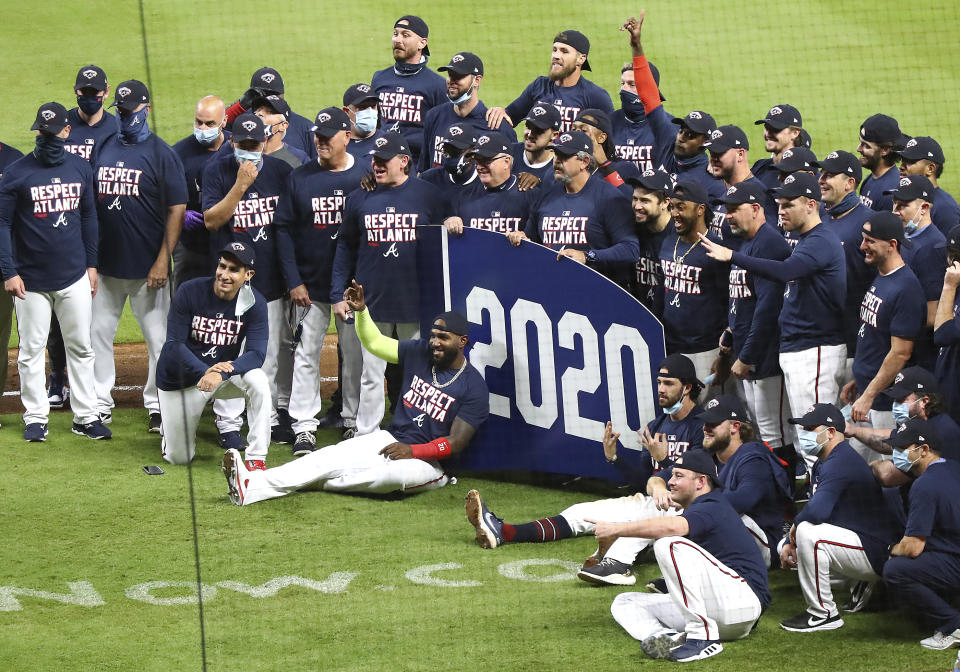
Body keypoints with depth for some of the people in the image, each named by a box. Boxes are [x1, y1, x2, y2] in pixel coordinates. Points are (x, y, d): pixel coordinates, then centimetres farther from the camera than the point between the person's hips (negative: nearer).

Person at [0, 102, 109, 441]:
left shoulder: (81, 169, 5)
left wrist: (91, 264, 11)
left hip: (74, 277, 3)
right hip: (31, 280, -3)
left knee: (81, 348, 7)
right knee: (31, 349, 3)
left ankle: (86, 416, 13)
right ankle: (35, 418, 10)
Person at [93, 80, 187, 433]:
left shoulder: (162, 153, -4)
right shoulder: (103, 149, 10)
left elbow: (177, 210, -7)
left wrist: (162, 261, -14)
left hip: (147, 268, -4)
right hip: (105, 264, 4)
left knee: (158, 338, 1)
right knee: (98, 333, 7)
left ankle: (158, 406, 11)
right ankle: (100, 404, 18)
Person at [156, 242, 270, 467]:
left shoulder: (254, 303, -13)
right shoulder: (190, 292, -17)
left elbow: (256, 354, -22)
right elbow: (175, 346, -19)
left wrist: (222, 374, -40)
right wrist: (205, 372, -37)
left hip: (225, 371, 1)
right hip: (182, 379, -1)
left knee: (258, 380, -32)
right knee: (178, 458, 2)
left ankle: (256, 458, -25)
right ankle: (171, 424, 38)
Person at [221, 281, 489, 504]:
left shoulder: (474, 386, -9)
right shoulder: (420, 353, 9)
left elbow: (456, 442, -13)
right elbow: (375, 342, 12)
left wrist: (413, 451, -23)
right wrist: (361, 311, -7)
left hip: (428, 462, -5)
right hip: (390, 440, 5)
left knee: (395, 473, -40)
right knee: (331, 456, -18)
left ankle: (317, 483, -22)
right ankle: (253, 486, -35)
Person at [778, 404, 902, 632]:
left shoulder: (840, 463, -21)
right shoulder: (822, 464, 14)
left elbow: (817, 511, -34)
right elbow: (814, 509, 17)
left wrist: (794, 528, -14)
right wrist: (789, 543, 2)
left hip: (876, 554, -11)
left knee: (808, 532, -30)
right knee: (787, 549, 19)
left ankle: (823, 614, -20)